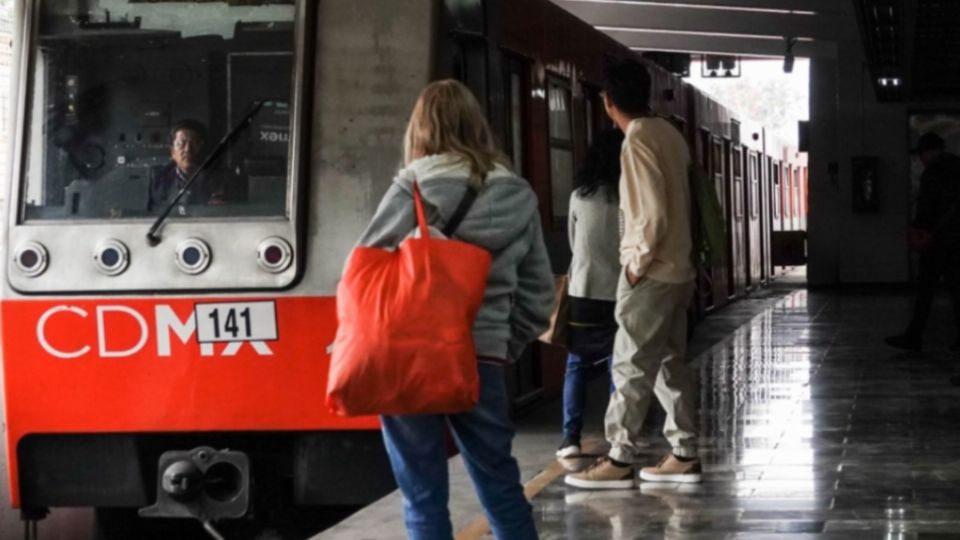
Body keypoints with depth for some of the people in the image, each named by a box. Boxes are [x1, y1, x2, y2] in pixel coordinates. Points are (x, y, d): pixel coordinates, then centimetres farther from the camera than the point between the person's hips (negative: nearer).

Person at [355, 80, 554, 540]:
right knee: (501, 486, 15)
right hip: (482, 358, 3)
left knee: (423, 497, 5)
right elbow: (538, 294, 11)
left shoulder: (413, 187, -5)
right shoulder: (519, 197, 8)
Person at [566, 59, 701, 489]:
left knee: (632, 367, -4)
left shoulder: (638, 141, -17)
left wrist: (637, 263, -12)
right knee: (670, 363, 12)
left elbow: (653, 214, -22)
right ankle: (684, 453, 15)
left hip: (650, 274, -9)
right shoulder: (668, 134, 9)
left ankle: (619, 460, 0)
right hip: (677, 269, 9)